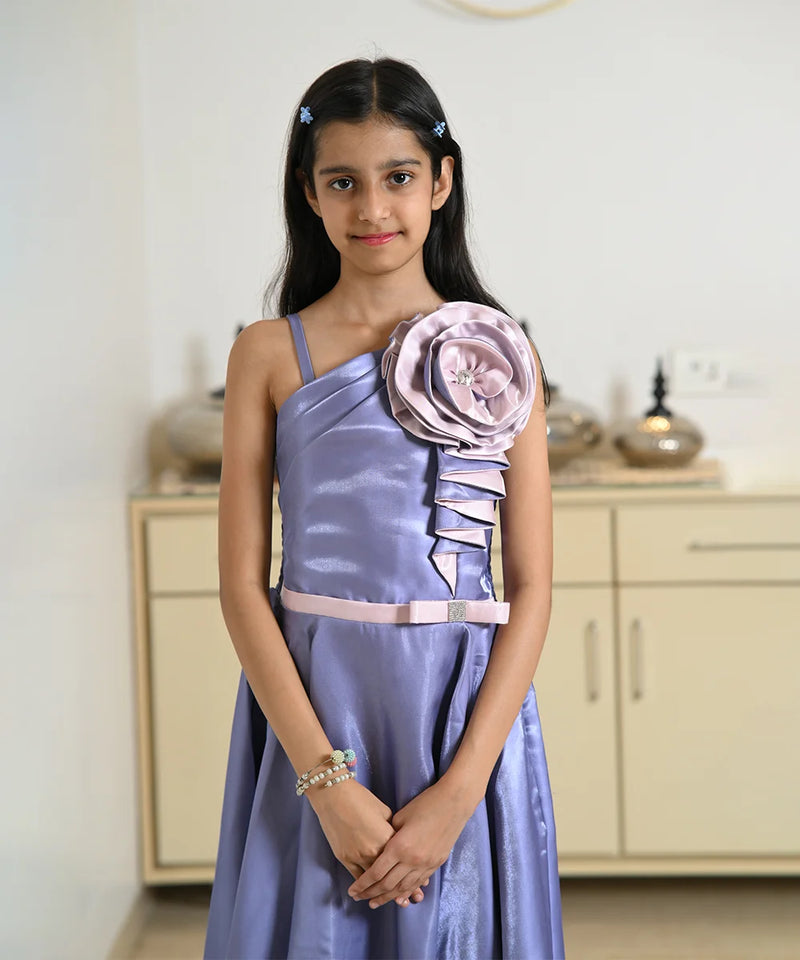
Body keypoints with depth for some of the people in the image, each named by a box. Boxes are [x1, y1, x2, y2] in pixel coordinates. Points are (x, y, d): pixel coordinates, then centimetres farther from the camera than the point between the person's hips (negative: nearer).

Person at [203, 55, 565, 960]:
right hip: (310, 703, 0)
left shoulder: (499, 355, 2)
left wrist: (461, 790, -11)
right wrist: (326, 779, -12)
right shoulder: (269, 353, 1)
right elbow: (241, 584, -3)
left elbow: (531, 586, -1)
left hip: (467, 707, 1)